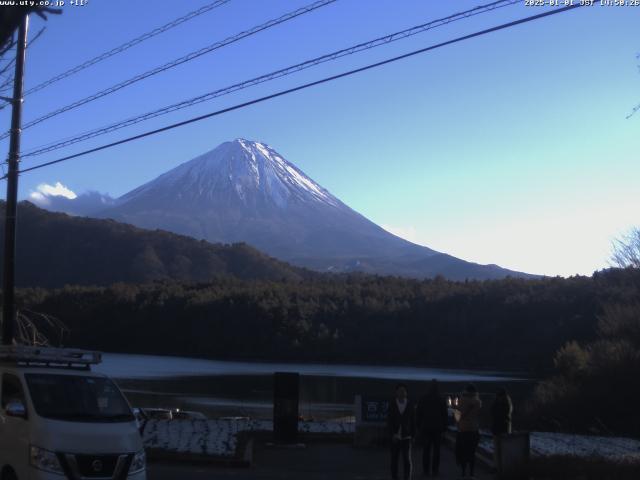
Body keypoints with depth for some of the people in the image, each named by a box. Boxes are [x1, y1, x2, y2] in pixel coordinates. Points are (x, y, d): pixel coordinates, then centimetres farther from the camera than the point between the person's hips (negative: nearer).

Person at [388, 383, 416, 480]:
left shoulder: (410, 405, 1)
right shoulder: (392, 404, -1)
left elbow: (413, 421, 7)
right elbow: (389, 421, -6)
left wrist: (413, 435, 7)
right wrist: (393, 434, -16)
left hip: (406, 437, 0)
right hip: (395, 437, 0)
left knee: (407, 459, -7)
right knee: (394, 459, 7)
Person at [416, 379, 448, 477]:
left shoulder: (423, 399, -1)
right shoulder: (441, 400, -3)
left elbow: (418, 414, 2)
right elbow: (445, 415, 0)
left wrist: (419, 427, 9)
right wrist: (444, 427, 7)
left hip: (425, 428, 1)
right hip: (438, 428, -1)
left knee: (426, 449, 4)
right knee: (436, 449, 4)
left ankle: (426, 470, 2)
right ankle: (435, 470, 2)